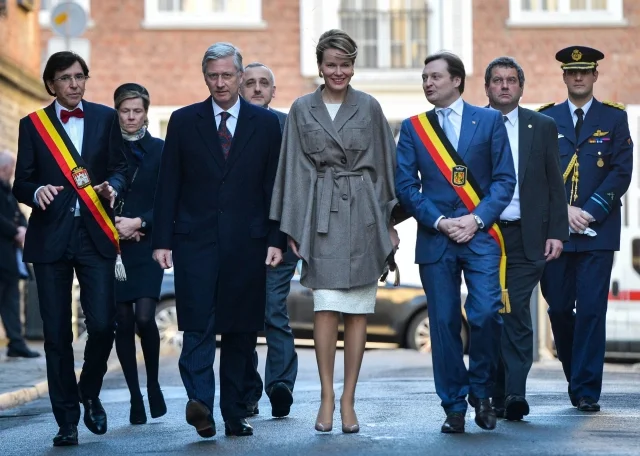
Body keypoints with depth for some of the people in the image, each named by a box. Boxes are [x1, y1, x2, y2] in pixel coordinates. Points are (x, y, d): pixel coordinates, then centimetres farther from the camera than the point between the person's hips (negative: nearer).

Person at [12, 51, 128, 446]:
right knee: (57, 333, 0)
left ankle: (90, 394, 19)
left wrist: (112, 187, -12)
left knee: (102, 324, -9)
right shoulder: (33, 125, 7)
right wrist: (37, 192, -17)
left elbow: (120, 167, 10)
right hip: (51, 236, 0)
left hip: (95, 235, 0)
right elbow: (21, 183, 5)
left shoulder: (106, 118, 9)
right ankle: (67, 420, 9)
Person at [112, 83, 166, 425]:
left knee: (144, 317, -15)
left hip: (147, 245, -1)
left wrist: (140, 223, -11)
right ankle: (135, 396, 9)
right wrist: (114, 226, -8)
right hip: (113, 246, 2)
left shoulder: (160, 150, 6)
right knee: (123, 323, 1)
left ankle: (153, 384, 7)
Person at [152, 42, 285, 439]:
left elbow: (276, 187, 7)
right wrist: (162, 240, 0)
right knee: (198, 325, -13)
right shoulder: (184, 122, 7)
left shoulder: (267, 124, 7)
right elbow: (168, 186, 6)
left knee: (241, 331, 4)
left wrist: (276, 240, -1)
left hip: (247, 243, 1)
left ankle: (235, 414, 10)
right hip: (195, 240, -1)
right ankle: (200, 402, -22)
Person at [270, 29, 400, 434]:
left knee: (358, 310, 2)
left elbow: (385, 164, 8)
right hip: (321, 216, -1)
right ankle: (328, 396, -3)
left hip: (363, 215, 1)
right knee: (326, 307, -9)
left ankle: (348, 400, 7)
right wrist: (293, 227, 2)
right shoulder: (302, 110, 6)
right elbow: (295, 170, 6)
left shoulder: (369, 108, 6)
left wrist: (389, 221, 5)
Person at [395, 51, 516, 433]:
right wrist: (438, 222, -9)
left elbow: (505, 179, 2)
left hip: (481, 235, -1)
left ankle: (481, 391, 8)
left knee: (486, 315, -14)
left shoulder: (490, 121, 6)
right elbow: (405, 184, 4)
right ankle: (454, 406, 11)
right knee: (444, 324, 1)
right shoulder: (412, 128, 10)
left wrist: (476, 219, -10)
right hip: (435, 240, 2)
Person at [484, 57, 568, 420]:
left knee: (517, 313, -10)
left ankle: (514, 393, -11)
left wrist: (557, 233, 0)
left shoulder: (543, 127, 9)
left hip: (527, 237, -1)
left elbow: (555, 184, 8)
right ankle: (500, 395, 13)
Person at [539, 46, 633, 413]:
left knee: (592, 310, -7)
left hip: (598, 232, -1)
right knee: (559, 309, 4)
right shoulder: (545, 119, 9)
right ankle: (577, 375, 24)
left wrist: (589, 211, -11)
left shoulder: (615, 118, 7)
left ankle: (586, 391, -3)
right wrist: (564, 211, -9)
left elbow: (621, 172, -1)